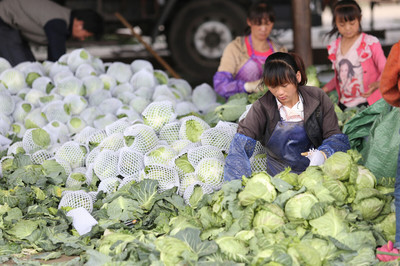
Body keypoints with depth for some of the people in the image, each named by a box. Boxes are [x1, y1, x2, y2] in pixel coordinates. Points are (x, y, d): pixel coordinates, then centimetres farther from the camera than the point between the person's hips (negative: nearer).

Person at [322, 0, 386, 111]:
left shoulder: (370, 43, -4)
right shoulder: (334, 47, 11)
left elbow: (385, 70, -7)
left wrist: (377, 83, -27)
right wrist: (323, 90, 10)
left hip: (368, 103, -5)